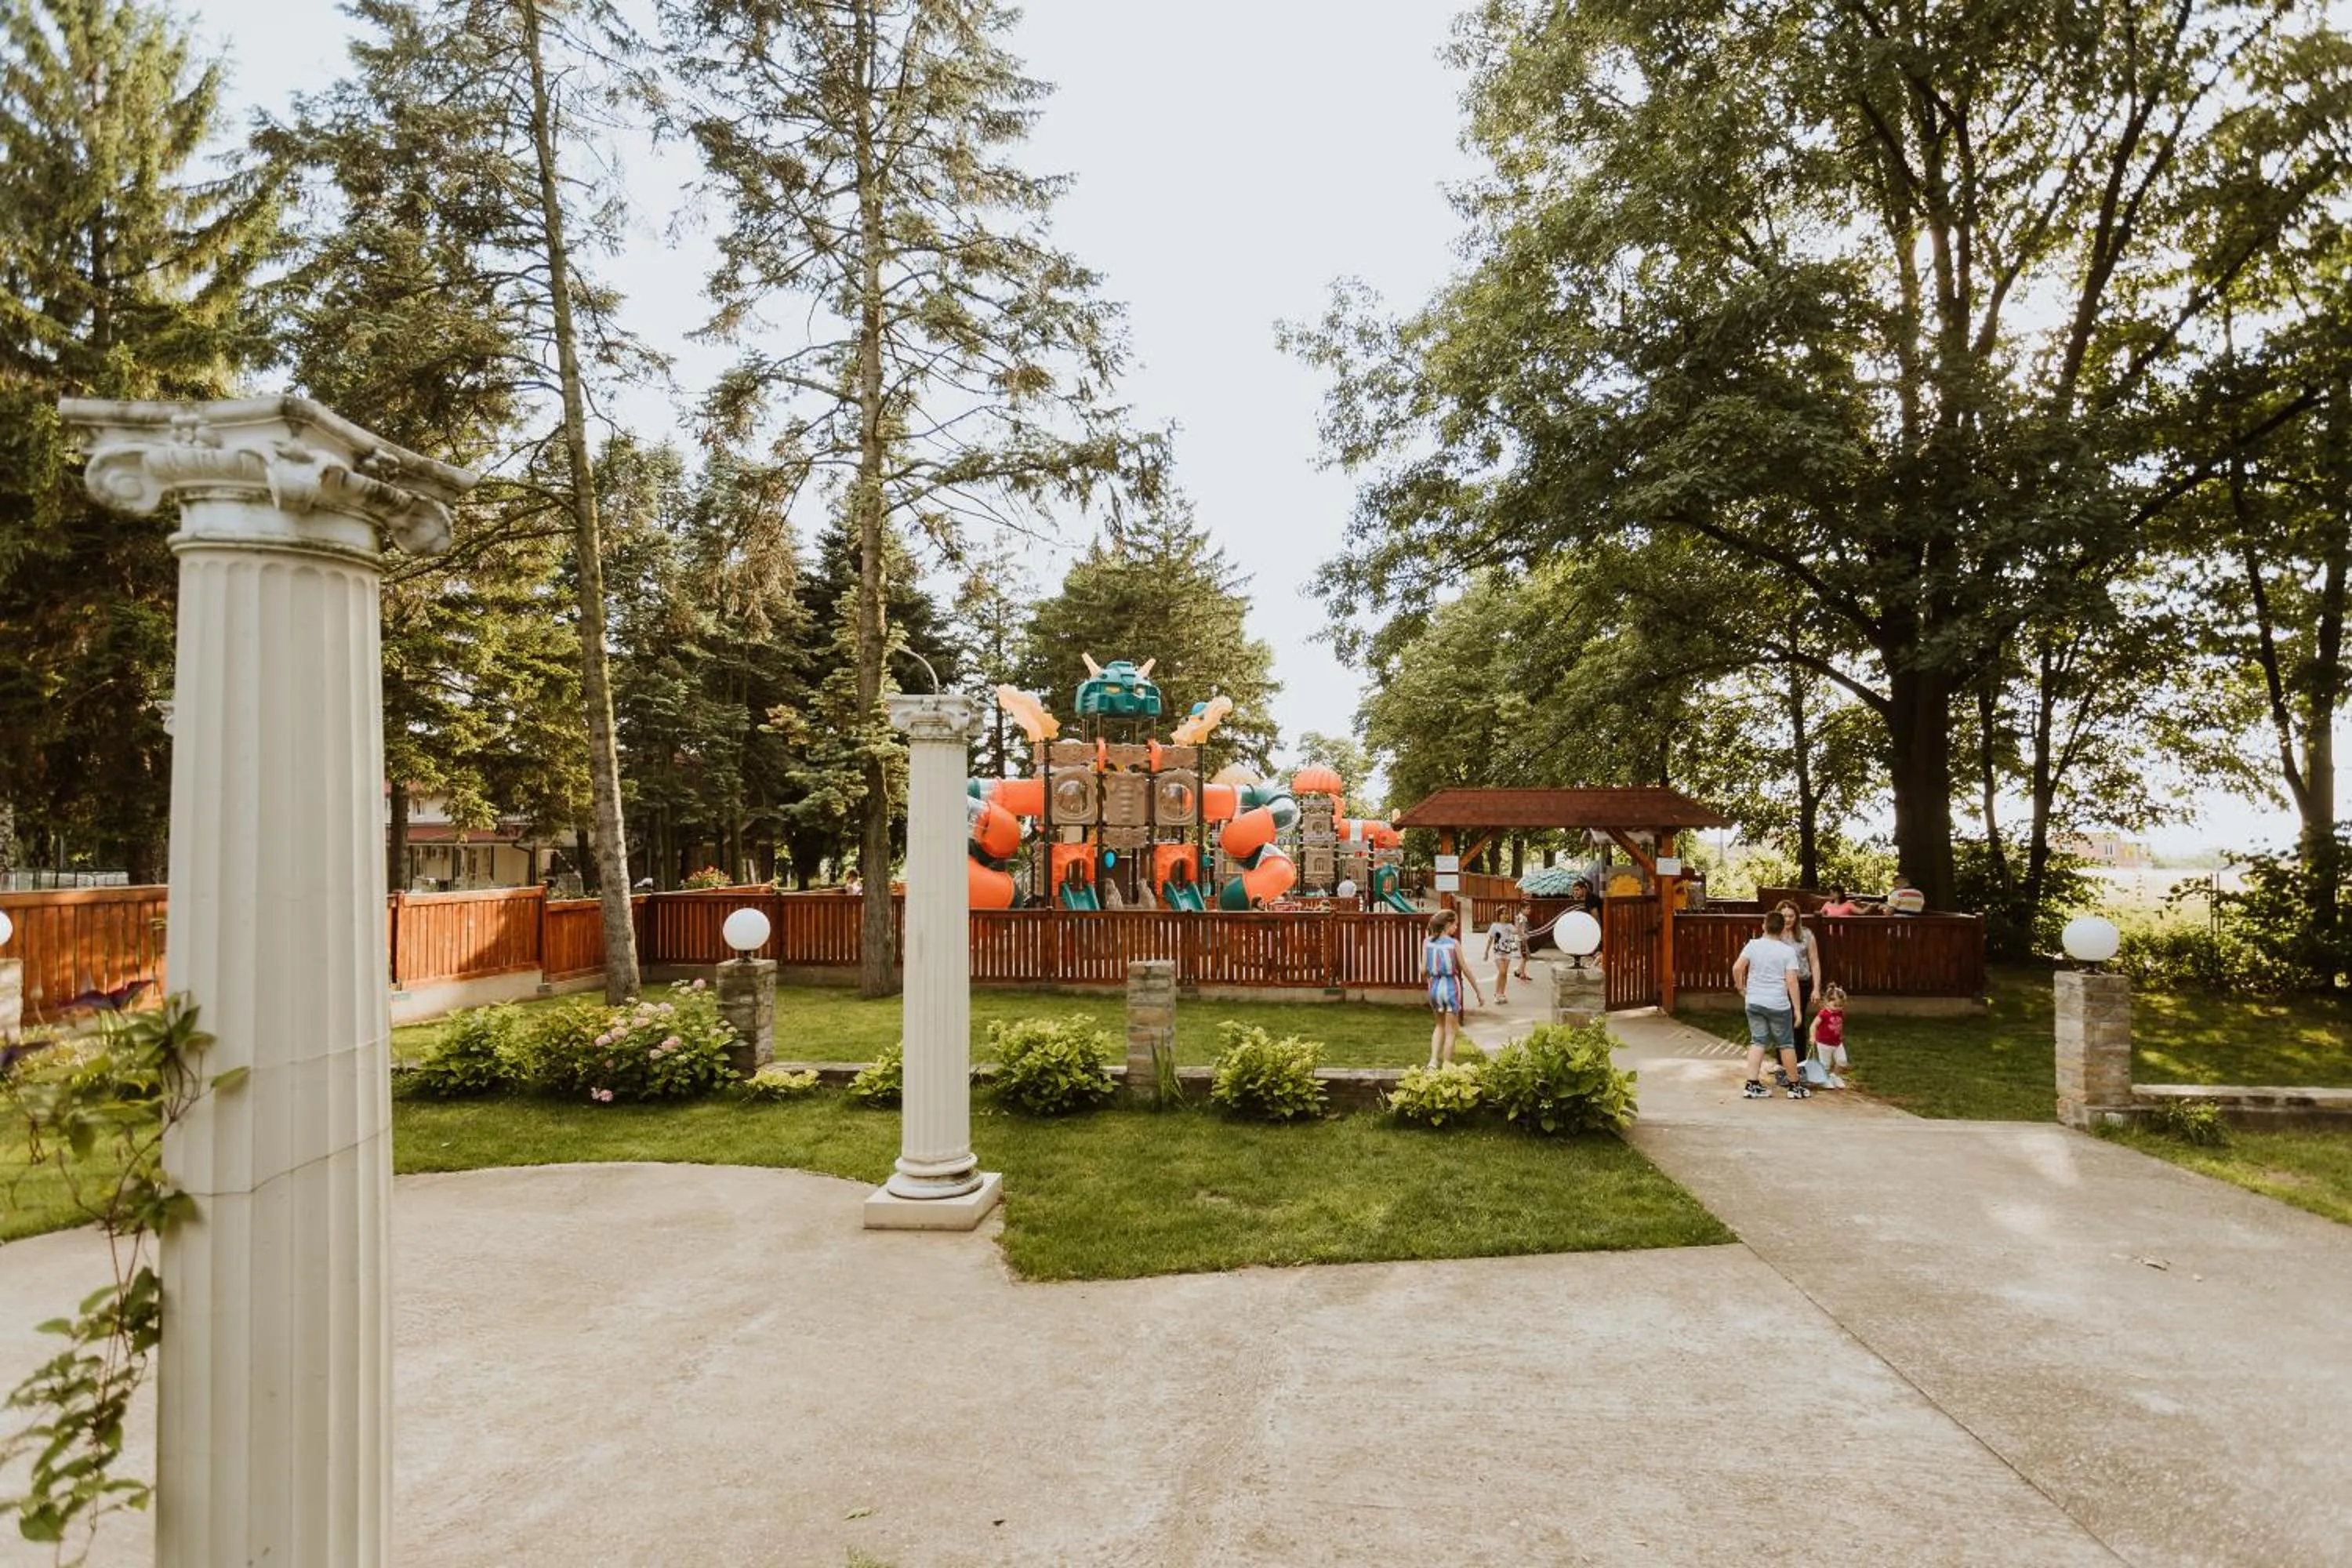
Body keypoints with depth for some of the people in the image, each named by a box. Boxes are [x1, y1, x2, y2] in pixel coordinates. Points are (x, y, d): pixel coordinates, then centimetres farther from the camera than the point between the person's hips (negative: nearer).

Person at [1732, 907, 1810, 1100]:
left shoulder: (1753, 945, -1)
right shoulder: (1788, 951, -7)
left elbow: (1737, 968, -7)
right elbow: (1791, 981, -11)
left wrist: (1742, 988, 10)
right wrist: (1797, 1008, -6)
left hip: (1754, 1002, 3)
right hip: (1778, 1004, -3)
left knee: (1757, 1041, 9)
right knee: (1786, 1044, 10)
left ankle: (1752, 1085, 4)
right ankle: (1795, 1086, 20)